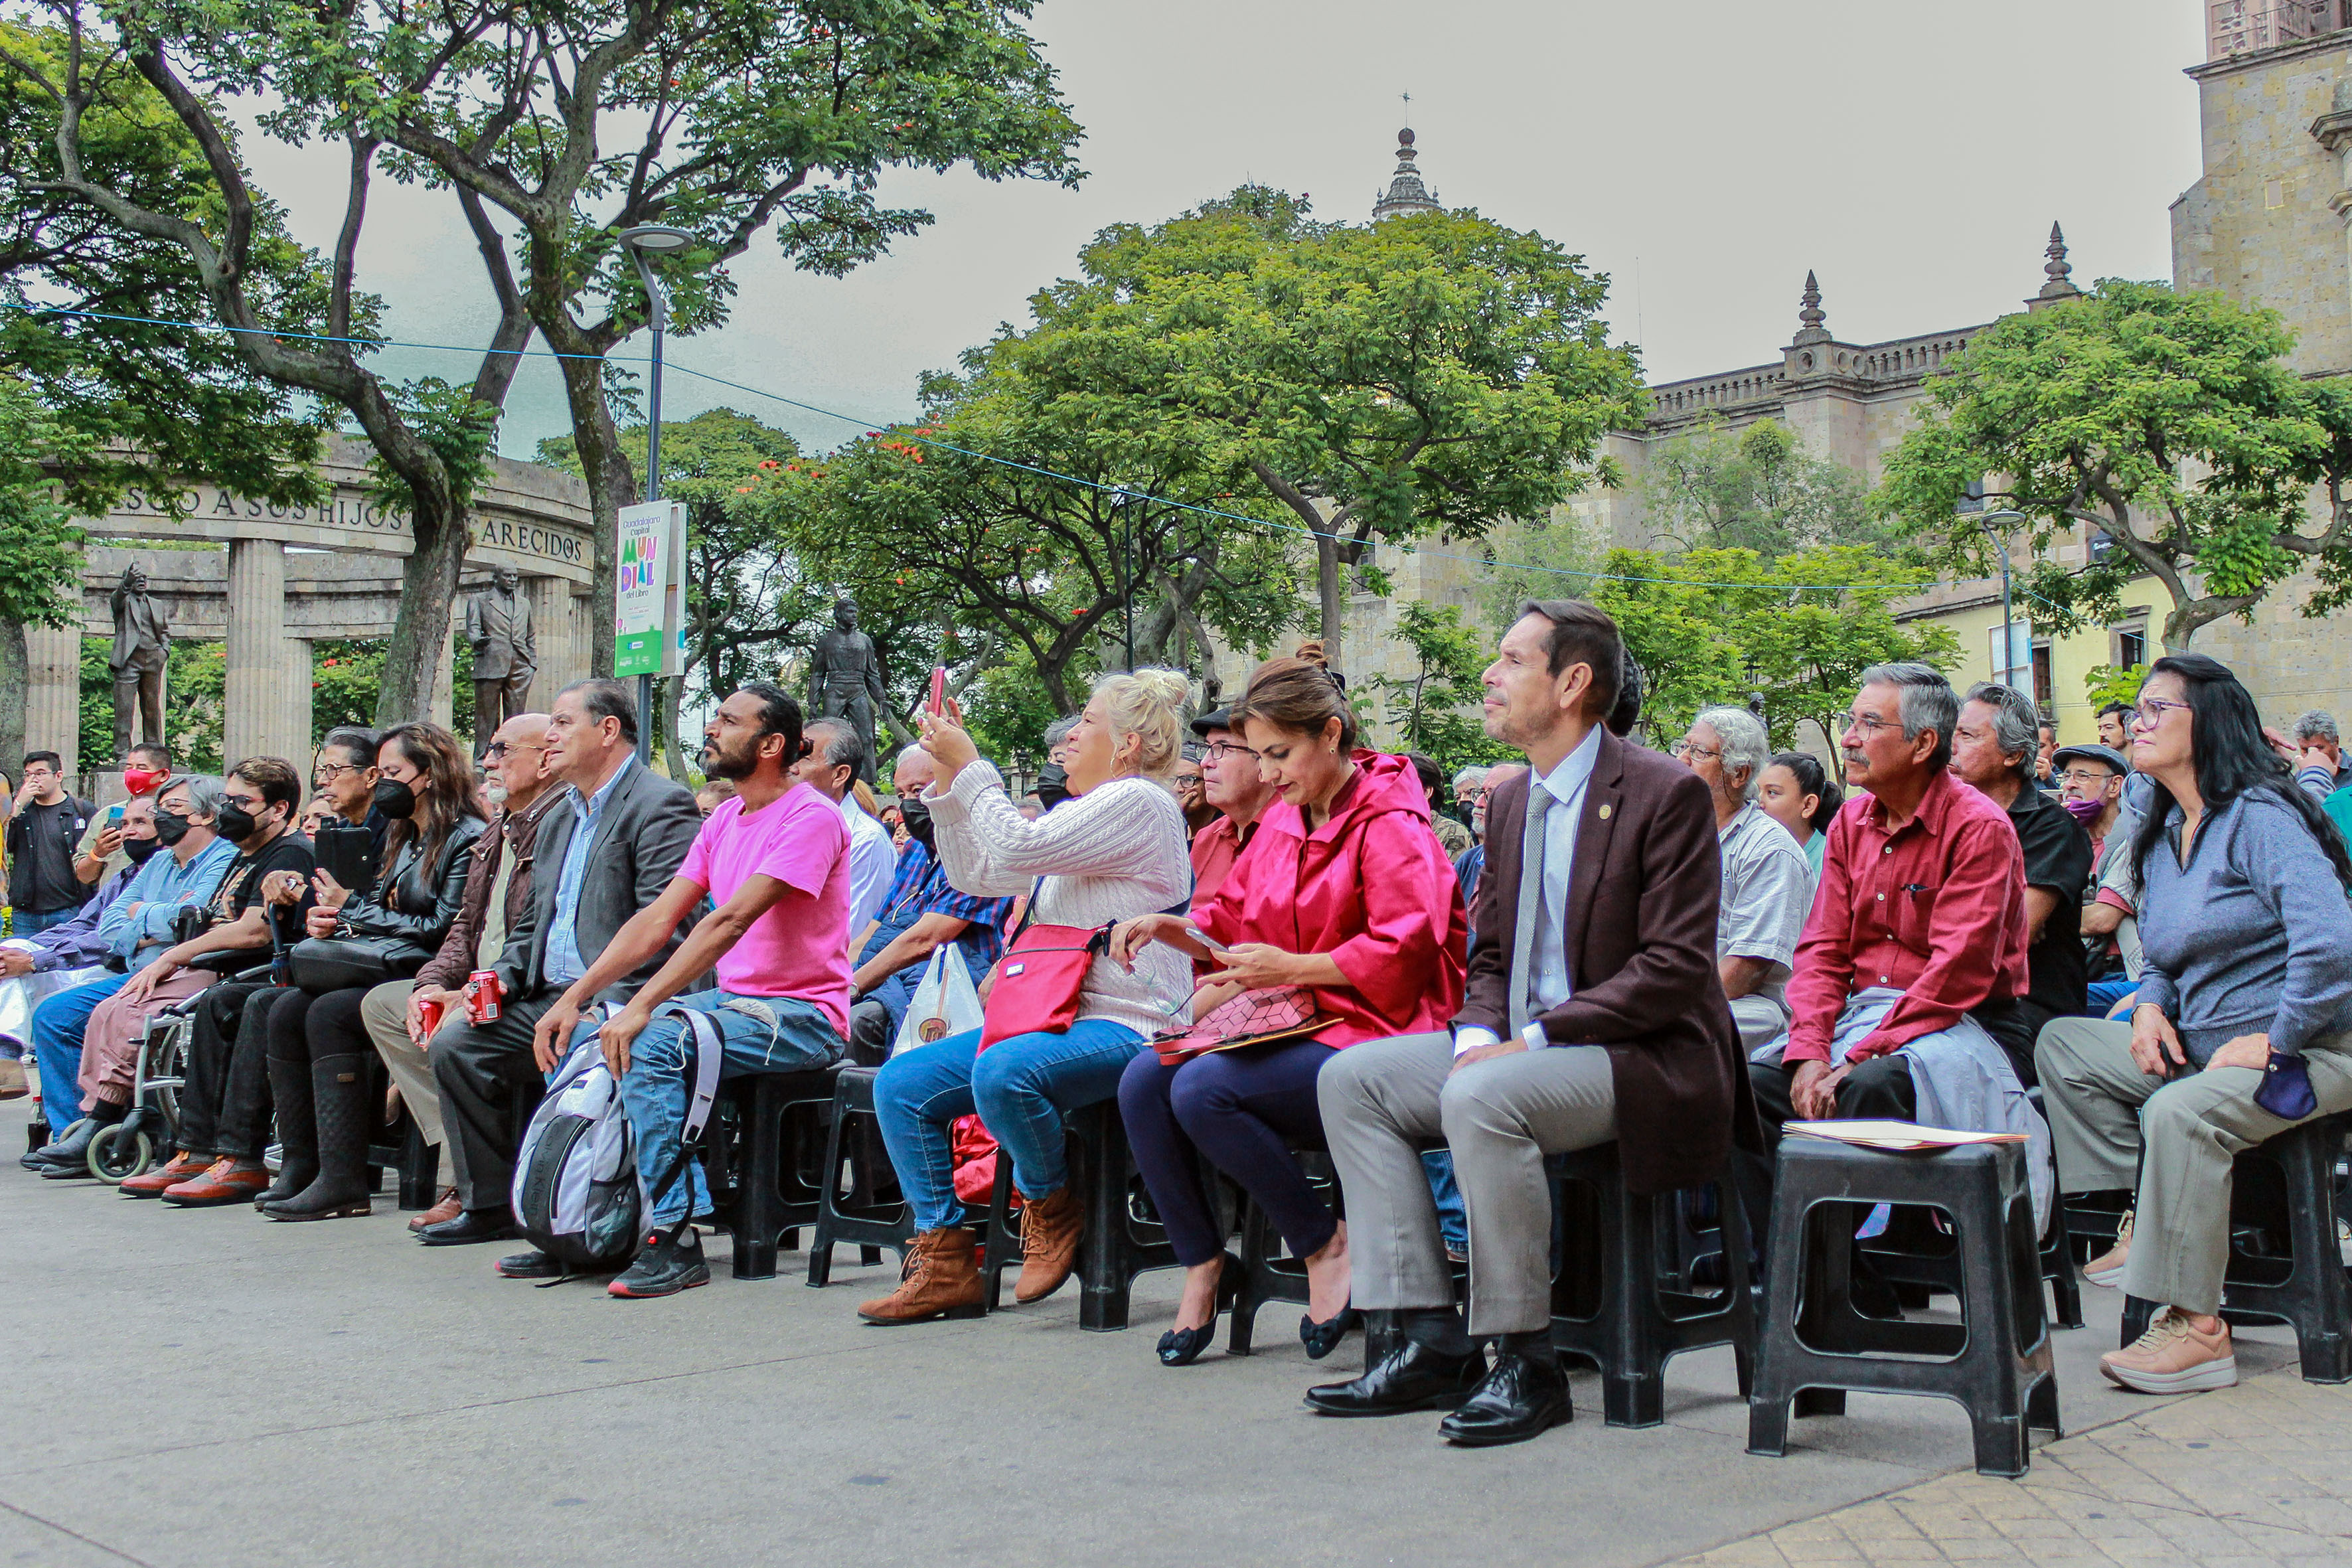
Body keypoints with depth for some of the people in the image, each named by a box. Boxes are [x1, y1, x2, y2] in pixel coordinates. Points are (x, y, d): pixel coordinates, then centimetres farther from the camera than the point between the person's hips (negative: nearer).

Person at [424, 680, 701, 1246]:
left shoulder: (662, 806, -10)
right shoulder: (558, 821, 22)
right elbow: (532, 924, 27)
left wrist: (605, 1008, -26)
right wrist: (503, 978, 6)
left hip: (616, 1004, -9)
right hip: (551, 998, 9)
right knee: (453, 1045, -2)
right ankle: (490, 1205, 6)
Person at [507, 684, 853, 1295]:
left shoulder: (812, 817, -14)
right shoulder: (723, 820, 14)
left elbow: (730, 921, -24)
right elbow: (657, 921, 10)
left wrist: (642, 1006, -29)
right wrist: (576, 996, -1)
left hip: (801, 1016, -9)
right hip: (731, 1001, 9)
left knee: (652, 1042, -30)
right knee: (580, 1036, -1)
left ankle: (674, 1239, -24)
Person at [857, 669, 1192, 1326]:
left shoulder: (1138, 803, -9)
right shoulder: (1074, 811, 22)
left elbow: (1018, 848, -20)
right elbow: (977, 874, 21)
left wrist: (969, 766, -9)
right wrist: (949, 778, 14)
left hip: (1126, 1027, -10)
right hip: (1057, 1018, 10)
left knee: (1002, 1071, -37)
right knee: (900, 1082, -3)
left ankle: (1053, 1210, -8)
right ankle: (945, 1264, -1)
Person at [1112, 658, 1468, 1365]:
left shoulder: (1389, 824, -9)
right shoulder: (1282, 821, 16)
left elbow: (1405, 949, -19)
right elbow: (1234, 915, 24)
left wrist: (1294, 968, -22)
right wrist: (1176, 927, 4)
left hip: (1362, 1033, -8)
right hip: (1286, 1027, 8)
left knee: (1202, 1089, -29)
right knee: (1142, 1080, -14)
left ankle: (1326, 1245, -10)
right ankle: (1202, 1265, -3)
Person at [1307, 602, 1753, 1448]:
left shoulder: (1667, 793, -12)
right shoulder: (1510, 804, 14)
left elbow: (1676, 968, -18)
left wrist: (1538, 1036, -23)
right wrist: (1477, 1035, -6)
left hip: (1646, 1059, -9)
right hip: (1517, 1050, 9)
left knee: (1480, 1097, -34)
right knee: (1350, 1078, -3)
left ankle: (1526, 1361, -20)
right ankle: (1431, 1342, -5)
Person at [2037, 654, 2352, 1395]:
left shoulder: (2259, 816, -15)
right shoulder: (2162, 835, 13)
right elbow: (2160, 955, 24)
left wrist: (2274, 1041, -23)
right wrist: (2151, 1006, 2)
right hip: (2202, 1048, 9)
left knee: (2179, 1110, -34)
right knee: (2064, 1043, 3)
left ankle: (2196, 1328, -28)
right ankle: (2148, 1220, 1)